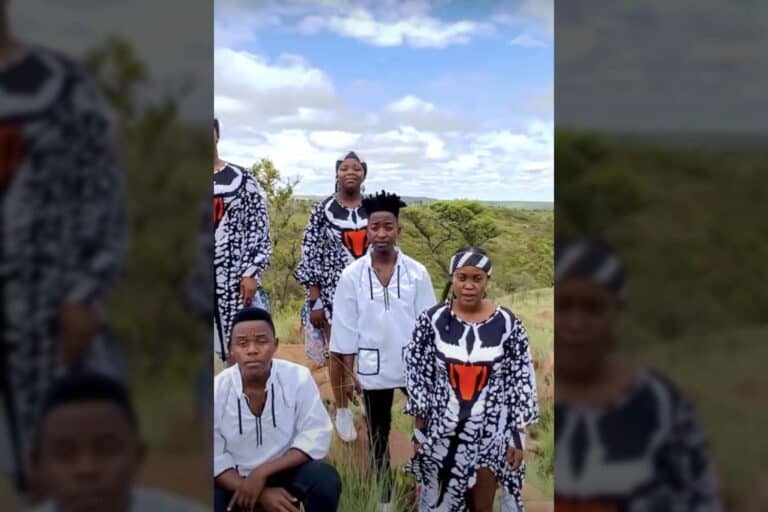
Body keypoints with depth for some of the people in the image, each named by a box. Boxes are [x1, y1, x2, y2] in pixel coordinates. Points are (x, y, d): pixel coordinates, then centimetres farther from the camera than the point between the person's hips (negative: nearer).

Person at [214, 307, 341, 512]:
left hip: (285, 472, 0)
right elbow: (215, 457, -13)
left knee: (326, 480, -29)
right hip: (234, 481, 0)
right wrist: (262, 494, -25)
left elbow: (316, 437, -16)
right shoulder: (217, 390, -14)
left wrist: (262, 473, -25)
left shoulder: (298, 378, -15)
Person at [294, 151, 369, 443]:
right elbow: (310, 256, -6)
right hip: (334, 291, -2)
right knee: (338, 352, 8)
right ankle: (342, 411, 25)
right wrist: (315, 301, -9)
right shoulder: (323, 210, -5)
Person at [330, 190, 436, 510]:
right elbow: (346, 327, -2)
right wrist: (347, 373, -1)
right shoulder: (352, 275, -7)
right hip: (372, 368, 1)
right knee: (378, 435, 15)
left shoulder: (417, 273, -6)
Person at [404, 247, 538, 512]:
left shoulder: (508, 324, -9)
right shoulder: (431, 320, -9)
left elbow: (522, 382, -3)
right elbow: (416, 376, -3)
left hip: (490, 434, 0)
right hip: (441, 432, 0)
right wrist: (419, 429, -1)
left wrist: (518, 436, -3)